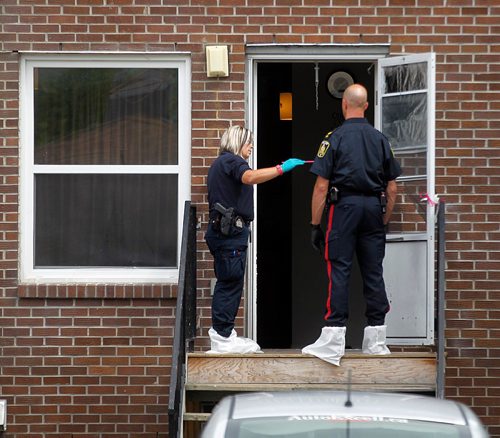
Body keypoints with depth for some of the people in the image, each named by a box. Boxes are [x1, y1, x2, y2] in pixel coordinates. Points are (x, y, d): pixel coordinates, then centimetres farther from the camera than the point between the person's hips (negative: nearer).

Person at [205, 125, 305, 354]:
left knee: (227, 283, 11)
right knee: (230, 283, -11)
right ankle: (223, 337, -12)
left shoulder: (220, 164, 27)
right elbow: (250, 177, -28)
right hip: (231, 231, -11)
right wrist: (282, 168, -31)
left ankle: (222, 333, 13)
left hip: (223, 230, 11)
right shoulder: (231, 160, -7)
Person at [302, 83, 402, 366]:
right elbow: (392, 188, 10)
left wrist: (315, 224, -3)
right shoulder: (381, 139, 9)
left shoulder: (335, 138, -4)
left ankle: (333, 342, -10)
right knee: (374, 272, 7)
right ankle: (376, 340, 10)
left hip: (344, 206, -4)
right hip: (374, 208, 4)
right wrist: (385, 221, 18)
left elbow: (321, 186, -8)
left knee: (339, 271, -5)